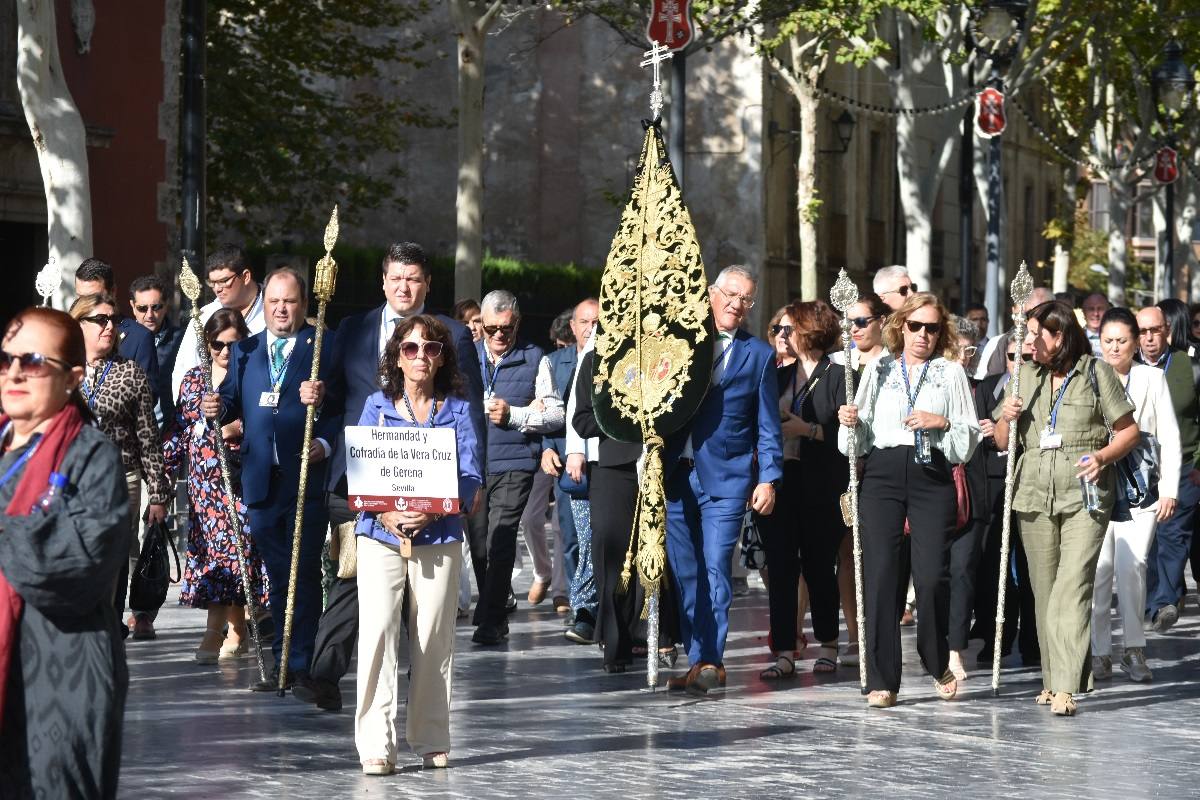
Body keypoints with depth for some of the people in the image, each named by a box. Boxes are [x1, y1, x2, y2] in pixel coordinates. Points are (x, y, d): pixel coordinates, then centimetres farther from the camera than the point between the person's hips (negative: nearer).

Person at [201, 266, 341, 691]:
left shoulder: (324, 346, 0)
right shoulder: (244, 350, 15)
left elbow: (344, 407, -5)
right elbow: (234, 401, 10)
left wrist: (325, 443, -20)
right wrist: (218, 408, -11)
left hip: (307, 477, -4)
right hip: (261, 479, 4)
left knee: (304, 573, -1)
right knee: (277, 575, 10)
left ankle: (301, 664, 3)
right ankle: (283, 664, 16)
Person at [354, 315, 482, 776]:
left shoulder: (457, 409, 8)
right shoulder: (377, 406, 9)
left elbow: (470, 476, 1)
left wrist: (432, 511, -16)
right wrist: (386, 513, -15)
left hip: (439, 536, 1)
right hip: (381, 535, 0)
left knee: (433, 639, 2)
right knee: (377, 632, -10)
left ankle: (432, 741, 14)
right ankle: (376, 745, -10)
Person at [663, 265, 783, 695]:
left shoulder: (759, 355, 6)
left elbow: (768, 426, 5)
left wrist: (768, 479, -3)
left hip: (726, 478, -3)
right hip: (677, 475, 3)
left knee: (715, 570, -10)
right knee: (685, 574, 5)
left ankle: (708, 660, -8)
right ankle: (699, 659, 12)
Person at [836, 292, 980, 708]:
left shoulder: (952, 372, 11)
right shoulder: (878, 368, 14)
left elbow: (970, 436, 6)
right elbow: (860, 438, 13)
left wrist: (942, 423, -11)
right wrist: (851, 421, -8)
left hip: (932, 476, -1)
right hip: (882, 475, 1)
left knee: (931, 575, -9)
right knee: (880, 575, -5)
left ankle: (939, 664, 17)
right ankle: (883, 679, 1)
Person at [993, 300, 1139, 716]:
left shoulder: (1096, 372, 2)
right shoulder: (1025, 377, 14)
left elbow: (1129, 431, 4)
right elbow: (1003, 442, 16)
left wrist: (1102, 455, -14)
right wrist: (1007, 418, -5)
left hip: (1084, 495, -5)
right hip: (1035, 494, 5)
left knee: (1073, 586, -15)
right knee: (1044, 589, 7)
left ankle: (1066, 687, -20)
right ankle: (1053, 678, 17)